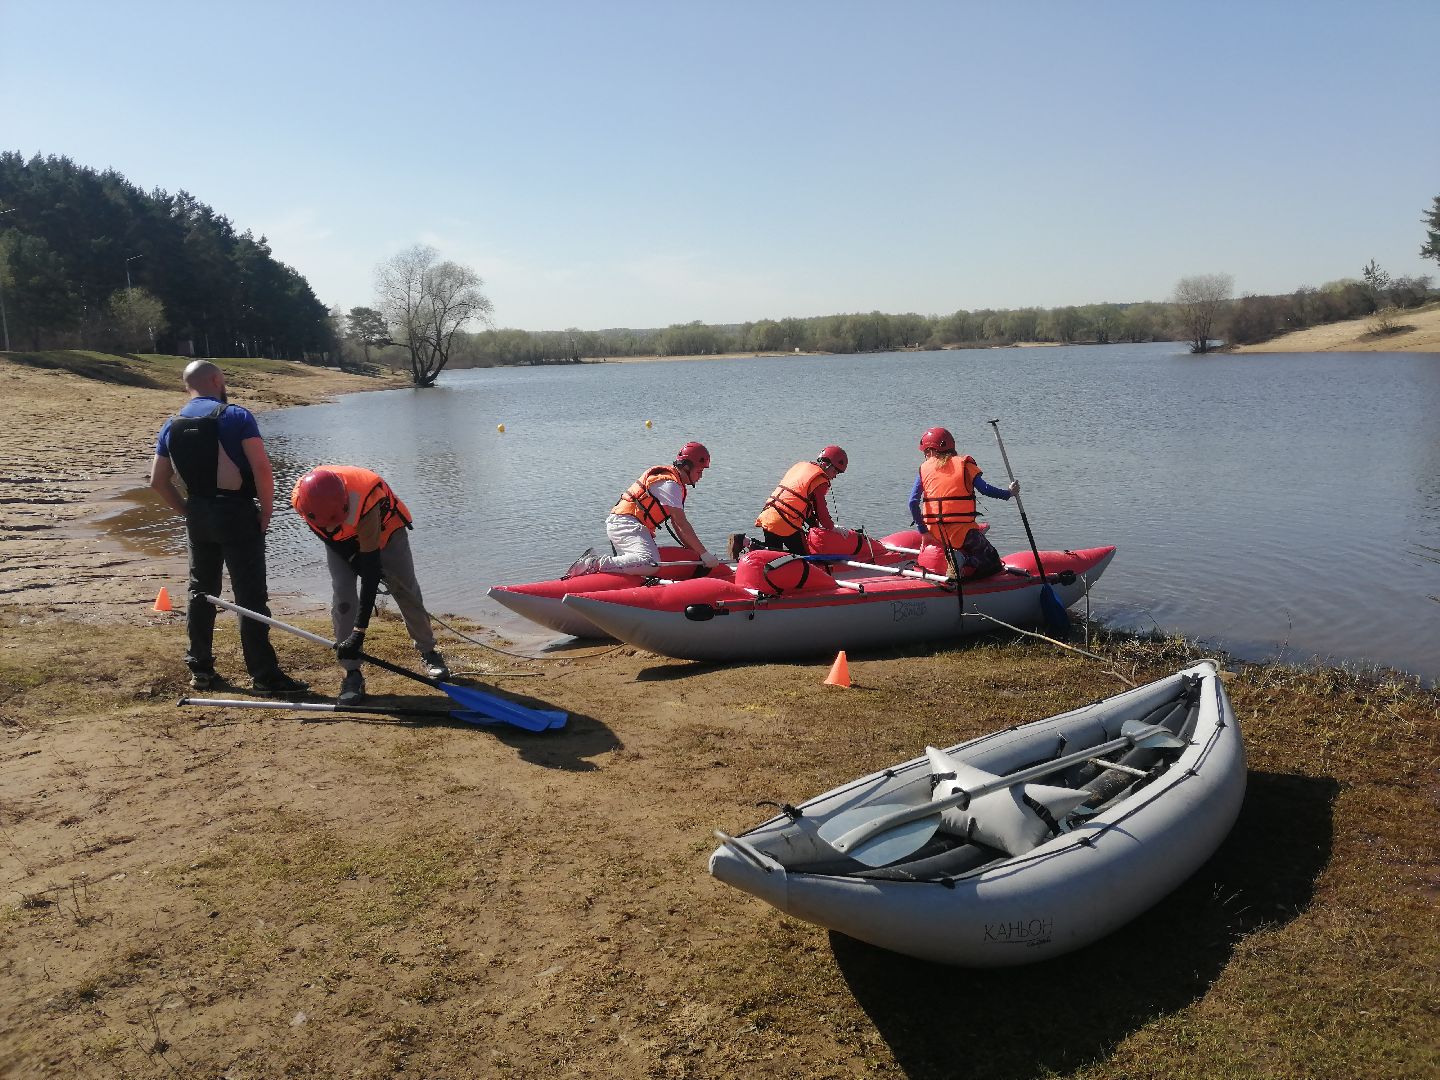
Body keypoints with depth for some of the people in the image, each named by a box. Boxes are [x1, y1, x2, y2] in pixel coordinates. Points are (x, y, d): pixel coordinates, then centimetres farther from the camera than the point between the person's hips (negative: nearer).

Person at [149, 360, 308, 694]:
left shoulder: (171, 426, 10)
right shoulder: (236, 416, -8)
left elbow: (158, 481, 10)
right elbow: (262, 468, -17)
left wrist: (189, 512, 15)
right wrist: (266, 513, -8)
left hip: (198, 517, 6)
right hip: (237, 515, -6)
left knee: (201, 592, 16)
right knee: (251, 597, -4)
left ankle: (200, 670, 22)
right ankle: (264, 674, -2)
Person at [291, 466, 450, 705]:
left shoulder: (363, 504, -46)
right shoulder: (300, 499, -34)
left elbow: (371, 570, -42)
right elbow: (329, 536, -11)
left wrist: (359, 632, -43)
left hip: (383, 527, -3)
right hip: (339, 542, 3)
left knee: (406, 591, 2)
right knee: (342, 597, -12)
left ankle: (428, 652, 23)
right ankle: (352, 672, -5)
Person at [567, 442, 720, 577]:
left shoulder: (677, 484, 22)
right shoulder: (669, 483, -11)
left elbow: (677, 526, 19)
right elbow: (682, 524, -15)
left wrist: (695, 552, 12)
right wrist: (704, 554, -12)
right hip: (626, 524, -11)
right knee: (651, 564, -29)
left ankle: (592, 558, 3)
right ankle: (593, 564, -25)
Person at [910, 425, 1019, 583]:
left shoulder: (924, 468, 7)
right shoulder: (964, 464, 2)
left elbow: (913, 502, -2)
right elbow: (984, 489, -9)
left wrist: (923, 532, 3)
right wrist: (1009, 493, 6)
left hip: (936, 534, 4)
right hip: (962, 531, -4)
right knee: (993, 564, 9)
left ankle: (953, 558, 4)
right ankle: (963, 562, -19)